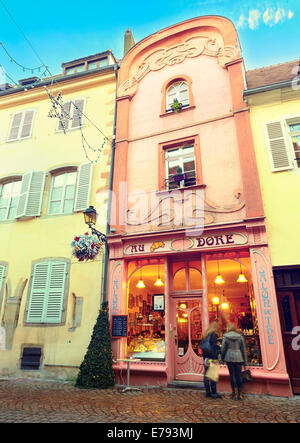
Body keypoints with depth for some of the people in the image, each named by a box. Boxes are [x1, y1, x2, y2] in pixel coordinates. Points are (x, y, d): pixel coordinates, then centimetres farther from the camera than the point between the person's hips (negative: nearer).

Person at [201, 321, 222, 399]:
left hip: (205, 357, 8)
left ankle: (207, 392, 18)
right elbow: (214, 346, -16)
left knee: (206, 374, 11)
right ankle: (213, 393, 2)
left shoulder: (205, 334, 14)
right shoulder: (213, 334, -10)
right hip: (211, 357, -8)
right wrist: (215, 358, -16)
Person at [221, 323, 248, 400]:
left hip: (229, 358, -1)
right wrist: (244, 361, 12)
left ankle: (235, 393, 10)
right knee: (239, 375, 8)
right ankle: (240, 394, 13)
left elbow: (223, 348, -1)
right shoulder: (240, 337, 2)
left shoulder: (225, 337, -2)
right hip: (238, 358, 2)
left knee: (232, 375, 7)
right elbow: (243, 349, 5)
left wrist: (222, 358, 14)